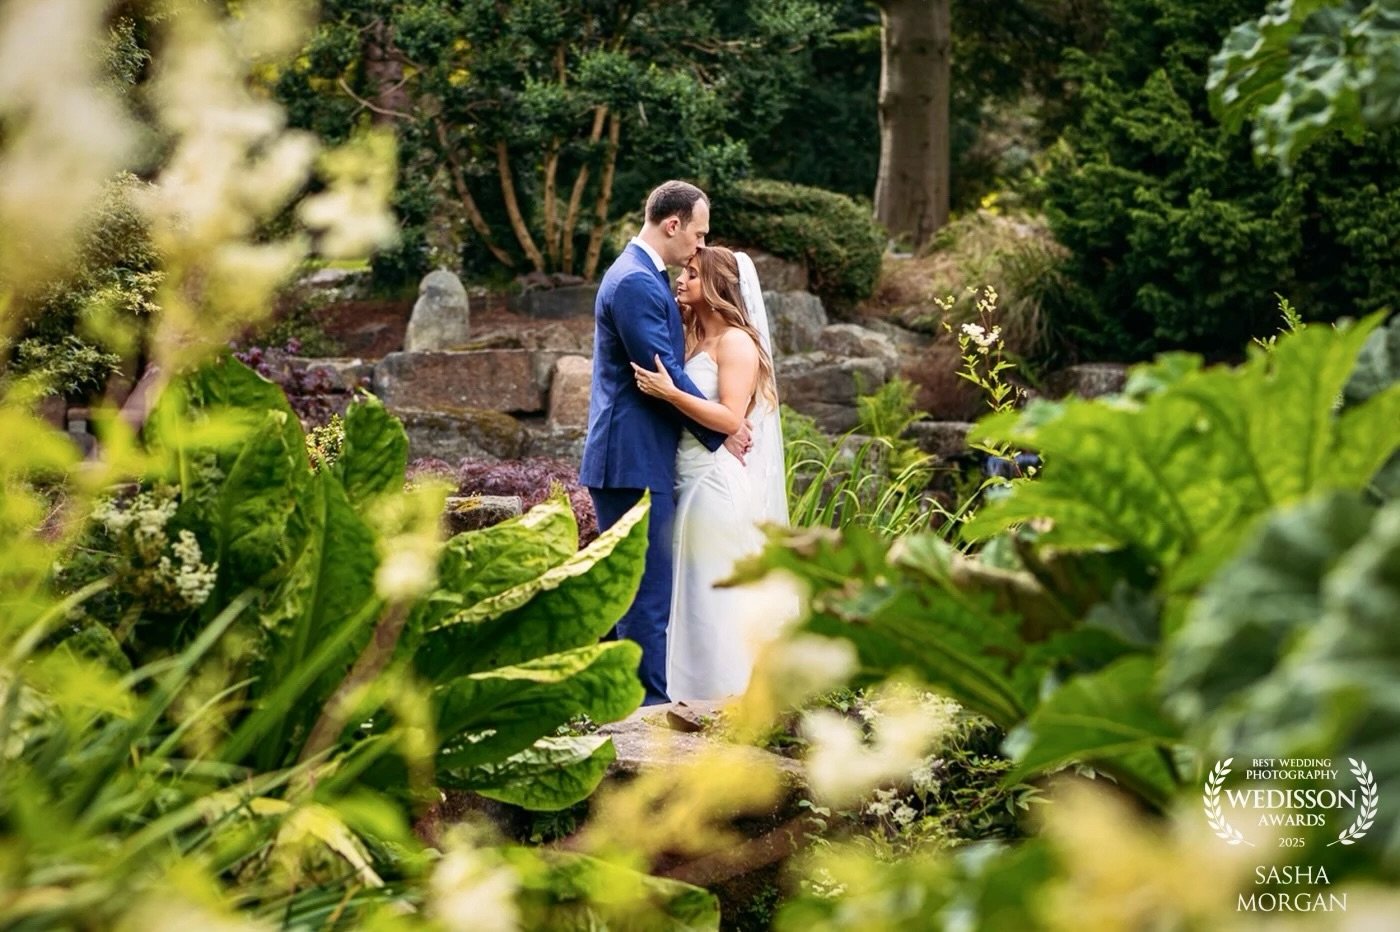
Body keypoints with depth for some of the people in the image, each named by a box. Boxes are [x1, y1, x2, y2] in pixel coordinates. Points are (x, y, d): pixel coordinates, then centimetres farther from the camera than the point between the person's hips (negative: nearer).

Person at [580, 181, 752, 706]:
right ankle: (649, 701, -3)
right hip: (633, 462, -11)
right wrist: (721, 433, -8)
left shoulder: (643, 275, 17)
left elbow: (665, 364, 23)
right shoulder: (635, 282, -16)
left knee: (632, 584, 14)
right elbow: (665, 375, -18)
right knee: (646, 588, -7)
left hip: (633, 460, 11)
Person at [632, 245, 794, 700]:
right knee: (695, 585, 10)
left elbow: (730, 418, -19)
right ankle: (699, 684, 16)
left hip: (722, 483, -9)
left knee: (721, 587, -5)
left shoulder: (736, 342, -10)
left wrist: (670, 393, -23)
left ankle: (734, 691, 2)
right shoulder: (694, 339, 17)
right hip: (692, 480, 9)